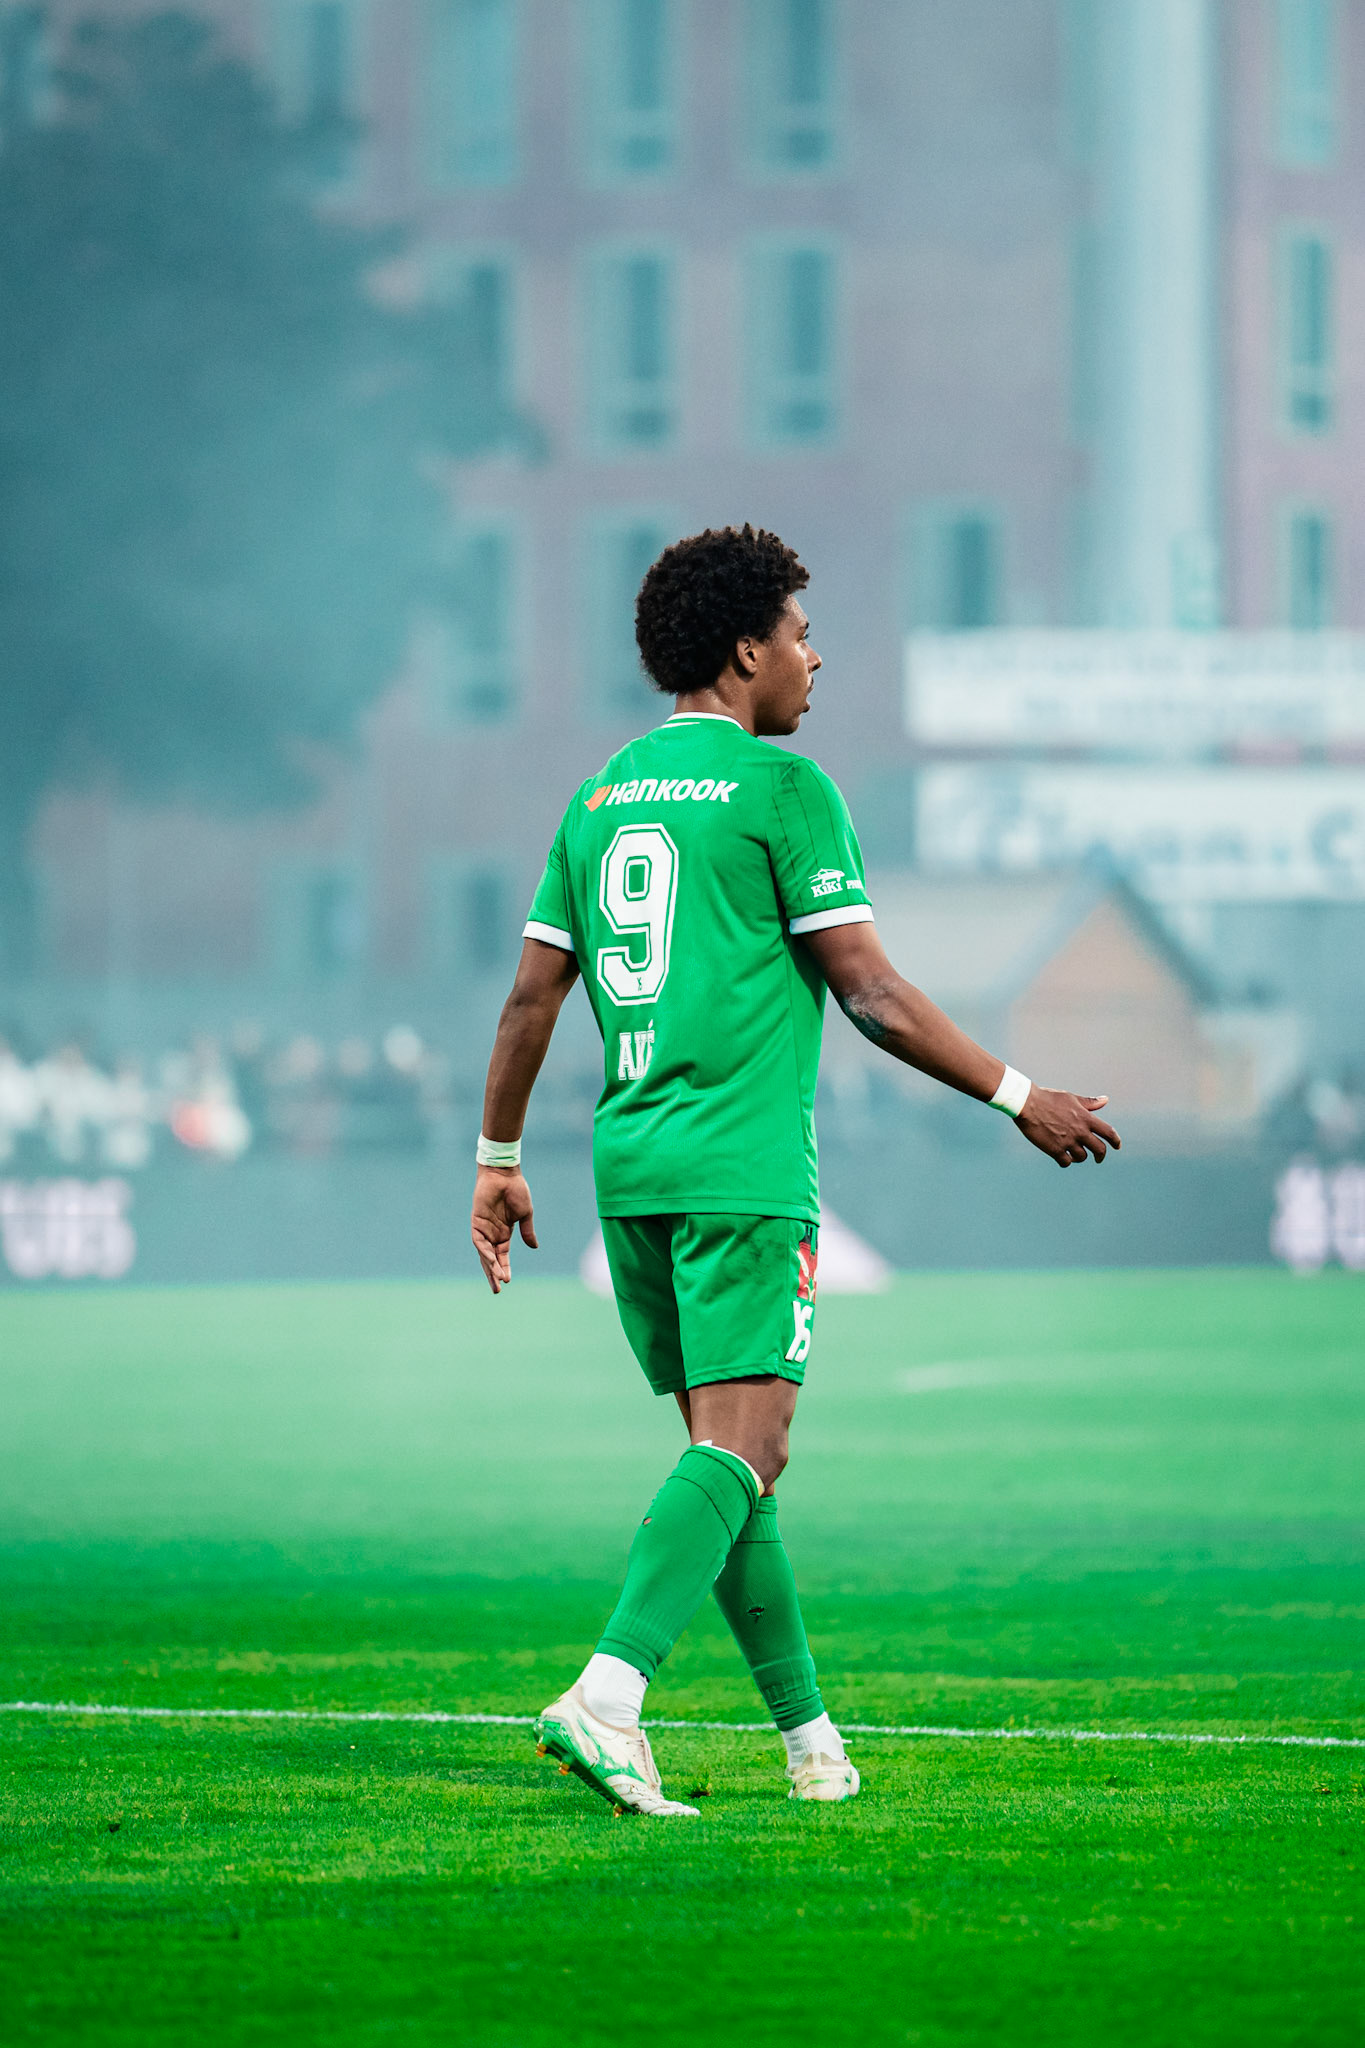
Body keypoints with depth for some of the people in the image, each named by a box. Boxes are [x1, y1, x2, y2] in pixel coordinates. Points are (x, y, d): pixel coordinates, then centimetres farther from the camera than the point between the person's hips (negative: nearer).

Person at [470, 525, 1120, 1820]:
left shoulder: (600, 799, 14)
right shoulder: (782, 788, -6)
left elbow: (532, 996, 14)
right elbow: (870, 994, -8)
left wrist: (498, 1160, 23)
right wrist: (1020, 1100, -1)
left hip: (630, 1166, 8)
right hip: (743, 1173, -8)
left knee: (729, 1446, 13)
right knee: (740, 1447, -13)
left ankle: (808, 1736, 16)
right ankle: (606, 1699, -29)